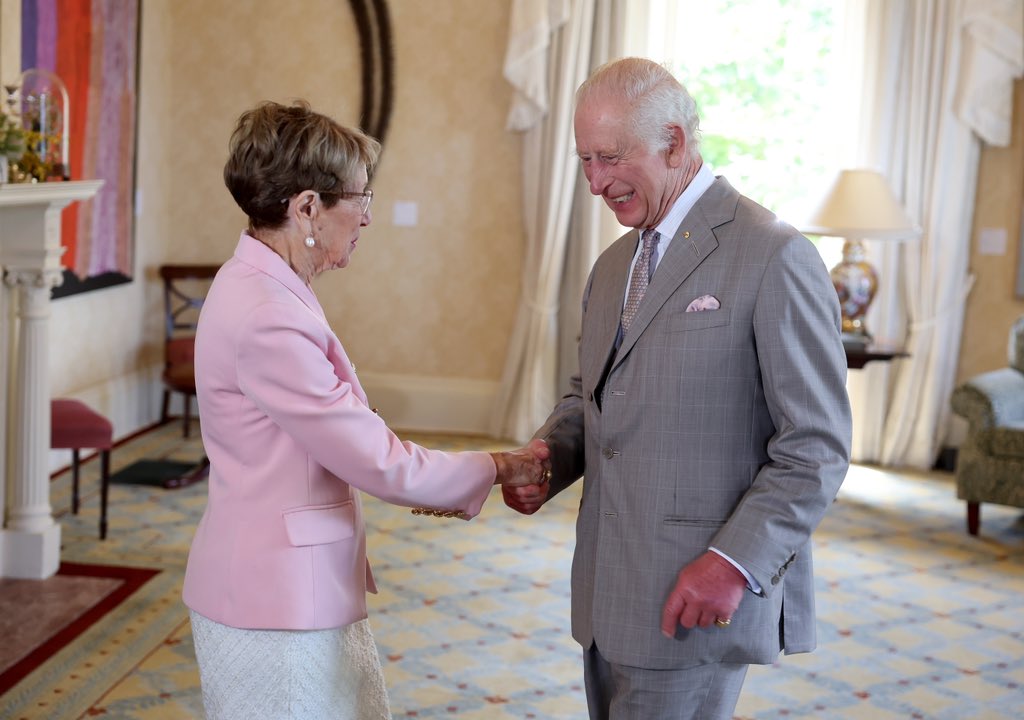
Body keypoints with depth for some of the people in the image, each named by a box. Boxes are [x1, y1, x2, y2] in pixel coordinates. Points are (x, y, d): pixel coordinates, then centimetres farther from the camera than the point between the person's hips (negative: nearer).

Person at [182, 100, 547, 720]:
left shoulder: (266, 288, 7)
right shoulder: (267, 318, -24)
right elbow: (376, 460, -20)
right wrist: (499, 469, -8)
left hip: (308, 589, 9)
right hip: (275, 602, -9)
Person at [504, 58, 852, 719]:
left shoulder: (774, 256, -11)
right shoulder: (614, 265, 15)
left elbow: (817, 447, -13)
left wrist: (734, 563, -20)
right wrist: (545, 461, 3)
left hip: (700, 597, -7)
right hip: (609, 591, 8)